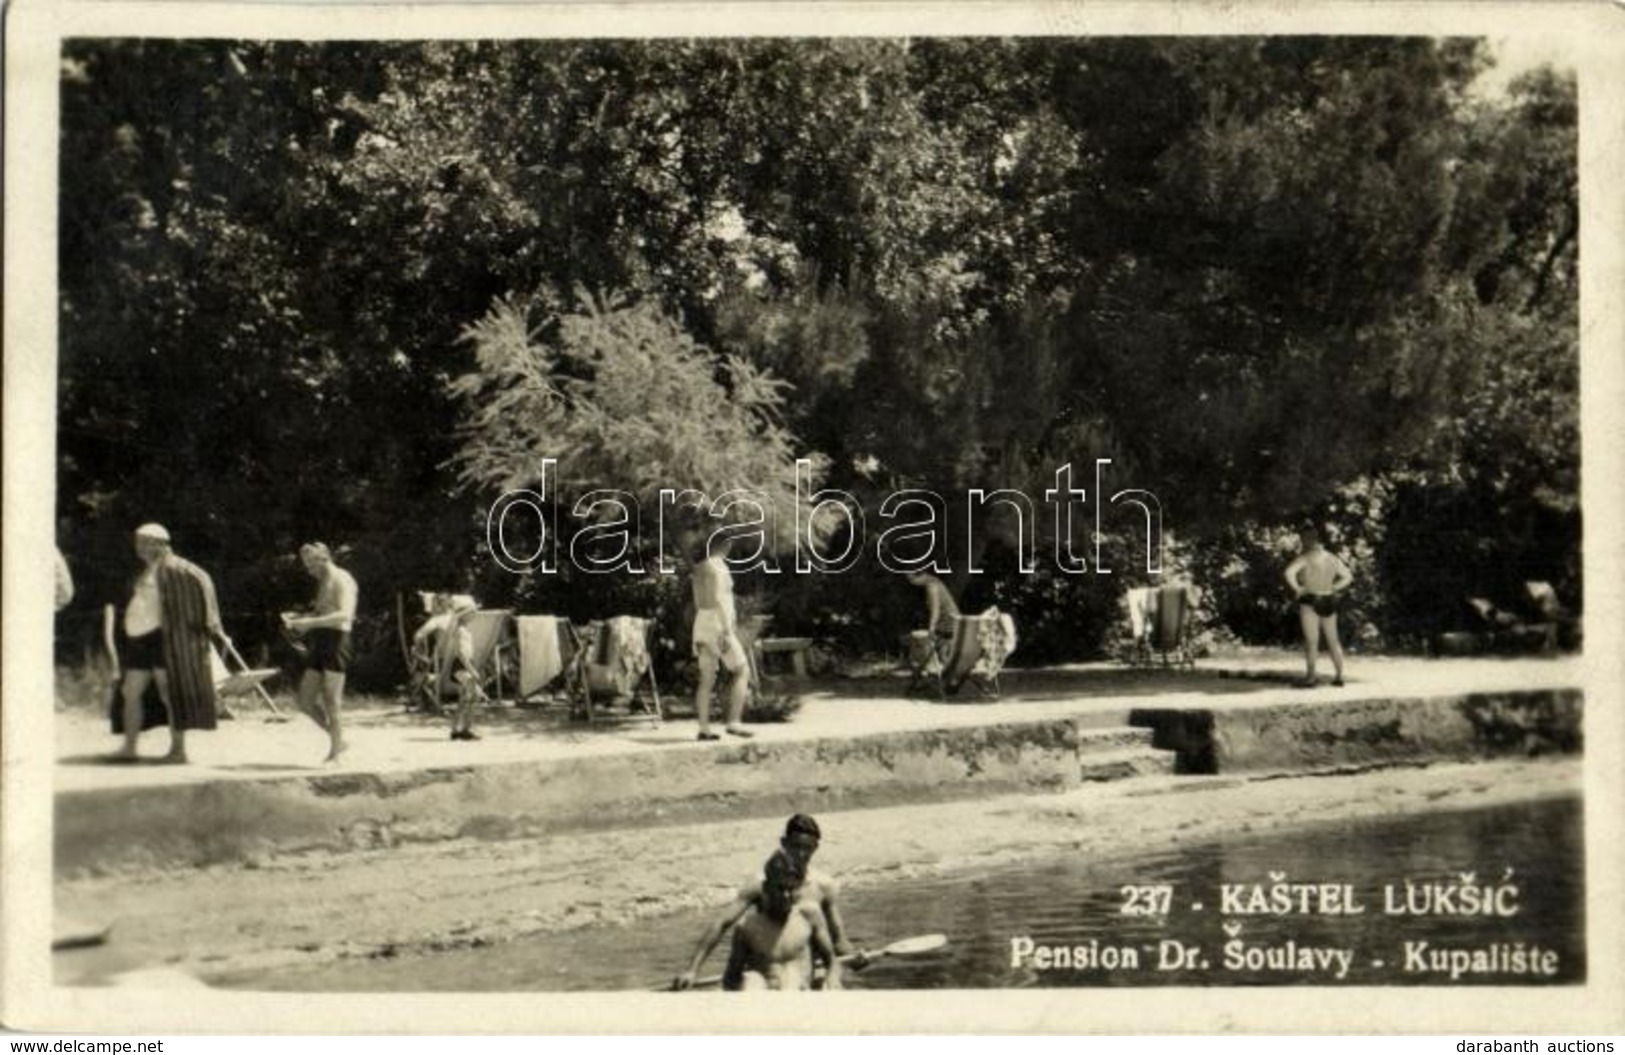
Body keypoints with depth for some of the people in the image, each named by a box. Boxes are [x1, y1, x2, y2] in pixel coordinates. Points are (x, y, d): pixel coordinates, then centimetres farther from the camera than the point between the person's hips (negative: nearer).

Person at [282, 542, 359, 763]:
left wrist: (310, 622, -26)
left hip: (335, 643, -9)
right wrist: (296, 619, 8)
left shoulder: (341, 580, -7)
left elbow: (344, 615, -21)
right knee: (306, 701, 7)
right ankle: (338, 741, 18)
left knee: (331, 703, -7)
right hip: (319, 645, 9)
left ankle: (334, 753, 0)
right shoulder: (323, 583, 21)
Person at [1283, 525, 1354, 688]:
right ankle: (1339, 676, 15)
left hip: (1310, 603, -6)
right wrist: (1332, 589, 12)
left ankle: (1311, 677, -9)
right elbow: (1348, 577, 16)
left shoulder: (1305, 558, -11)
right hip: (1328, 604, 6)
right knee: (1333, 640, 13)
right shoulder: (1331, 558, 8)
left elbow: (1289, 573, -27)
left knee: (1311, 641, -5)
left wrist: (1297, 589, -14)